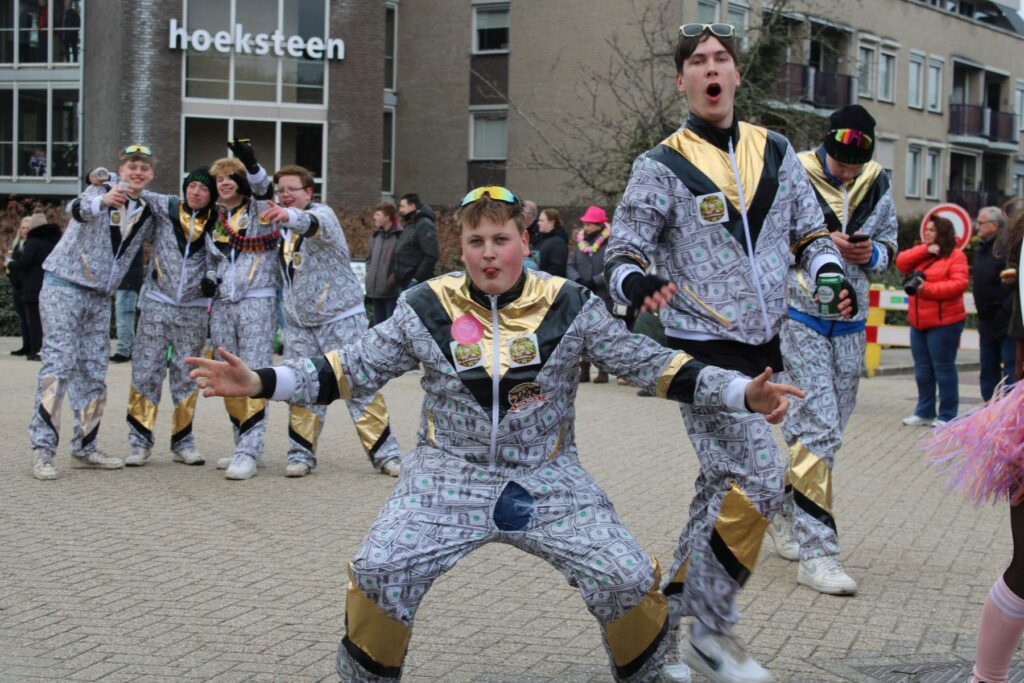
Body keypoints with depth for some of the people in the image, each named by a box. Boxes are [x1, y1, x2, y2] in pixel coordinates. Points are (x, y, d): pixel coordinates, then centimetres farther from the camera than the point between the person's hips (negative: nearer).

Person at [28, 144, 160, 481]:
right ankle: (42, 450, -13)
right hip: (64, 287, -6)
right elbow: (80, 209, -30)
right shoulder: (100, 191, -7)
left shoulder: (150, 210, 9)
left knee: (95, 373, 8)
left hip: (100, 297, 6)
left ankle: (84, 448, 17)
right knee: (58, 366, -13)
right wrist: (102, 201, -52)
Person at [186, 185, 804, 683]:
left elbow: (648, 363, -3)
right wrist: (260, 382, -11)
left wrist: (743, 392, -13)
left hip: (549, 478, 0)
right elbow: (354, 369, 0)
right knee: (379, 571, -20)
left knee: (628, 580, -13)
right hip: (451, 476, 0)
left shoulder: (571, 308, -6)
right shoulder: (427, 310, -5)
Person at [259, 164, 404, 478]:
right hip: (299, 322, 6)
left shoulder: (321, 213, -10)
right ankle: (301, 453, 14)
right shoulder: (280, 225, 11)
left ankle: (384, 452, 3)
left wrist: (289, 216, -57)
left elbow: (314, 224, -37)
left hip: (340, 316, -6)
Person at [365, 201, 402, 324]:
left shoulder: (399, 236, -12)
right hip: (376, 290, 8)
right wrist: (369, 273, 11)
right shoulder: (376, 236, 13)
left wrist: (394, 277, -17)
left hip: (392, 292, -8)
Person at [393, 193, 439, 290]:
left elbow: (432, 255, -21)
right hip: (404, 282, 10)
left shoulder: (424, 225, -12)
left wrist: (417, 278, -20)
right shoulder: (409, 225, 19)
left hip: (416, 283, -10)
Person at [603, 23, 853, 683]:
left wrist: (832, 274, -5)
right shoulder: (661, 167, -5)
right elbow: (622, 255, -5)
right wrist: (637, 282, -29)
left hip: (763, 350, 6)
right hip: (704, 353, -6)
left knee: (727, 486, 11)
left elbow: (810, 231, 16)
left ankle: (670, 620, 25)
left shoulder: (775, 152, 10)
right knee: (760, 476, -17)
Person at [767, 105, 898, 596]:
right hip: (801, 316, -6)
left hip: (850, 321, 6)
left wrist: (872, 253, -8)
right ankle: (816, 552, -11)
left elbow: (890, 245, 15)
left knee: (823, 426, 13)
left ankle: (782, 507, 35)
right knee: (819, 427, -13)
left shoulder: (876, 183, 7)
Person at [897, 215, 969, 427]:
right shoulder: (921, 254, 17)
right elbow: (901, 262, 1)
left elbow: (959, 284, -16)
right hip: (918, 322, 7)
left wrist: (927, 288, -20)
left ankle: (947, 416, 4)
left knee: (944, 369, -3)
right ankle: (924, 412, 20)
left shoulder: (955, 256, -5)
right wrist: (925, 250, -9)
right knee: (922, 370, 11)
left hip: (944, 323, -7)